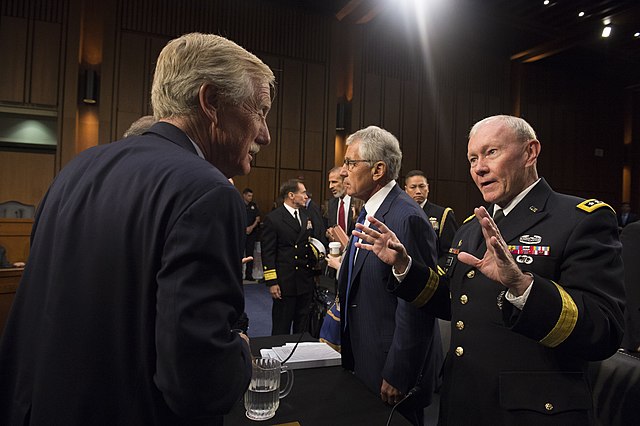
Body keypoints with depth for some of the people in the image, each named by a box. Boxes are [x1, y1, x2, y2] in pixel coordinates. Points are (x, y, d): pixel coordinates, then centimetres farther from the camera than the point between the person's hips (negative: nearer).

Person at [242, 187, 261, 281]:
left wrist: (251, 227, -7)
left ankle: (249, 274, 10)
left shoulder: (254, 206, 10)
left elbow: (258, 218, 8)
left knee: (250, 254, 5)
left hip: (252, 233, 3)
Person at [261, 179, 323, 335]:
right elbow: (267, 253, -10)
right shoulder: (273, 219, -8)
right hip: (285, 282, -6)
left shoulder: (307, 216, 11)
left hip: (307, 281, 6)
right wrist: (272, 282, -13)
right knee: (281, 328, 6)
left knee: (303, 327, 16)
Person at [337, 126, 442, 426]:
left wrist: (396, 376, -19)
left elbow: (416, 306, -24)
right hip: (364, 360, 9)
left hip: (392, 369, -8)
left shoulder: (408, 218, -23)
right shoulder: (369, 212, 7)